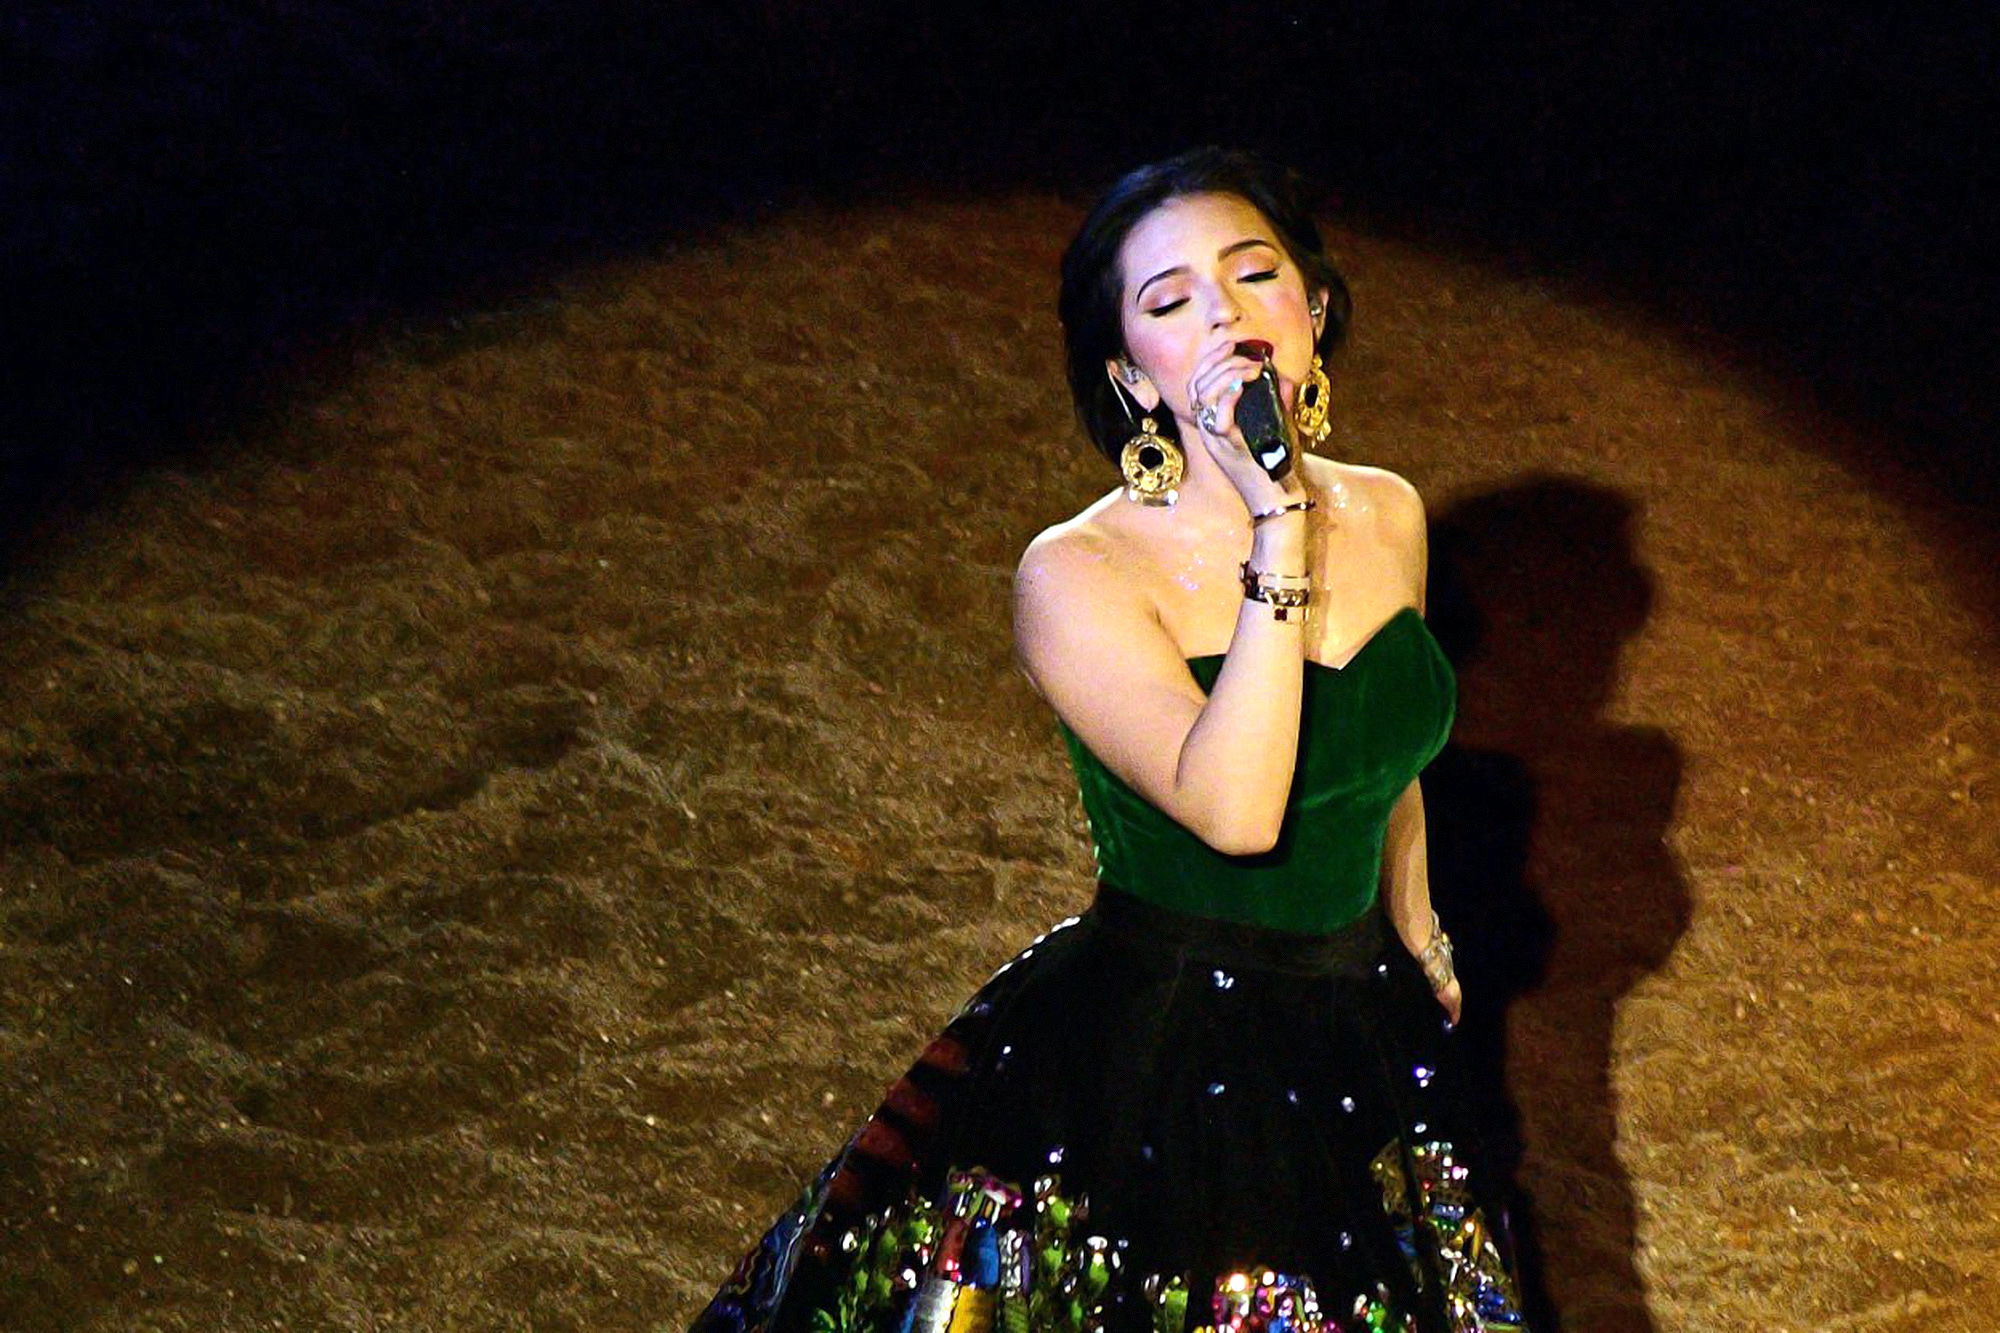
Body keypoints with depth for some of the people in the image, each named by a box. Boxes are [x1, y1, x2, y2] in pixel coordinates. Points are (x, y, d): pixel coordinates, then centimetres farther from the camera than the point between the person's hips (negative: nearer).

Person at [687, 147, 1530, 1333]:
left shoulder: (1386, 515, -2)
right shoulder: (1078, 576, -21)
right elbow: (1234, 809, -35)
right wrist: (1276, 528, -34)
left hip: (1360, 1041, 6)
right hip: (1150, 1056, -6)